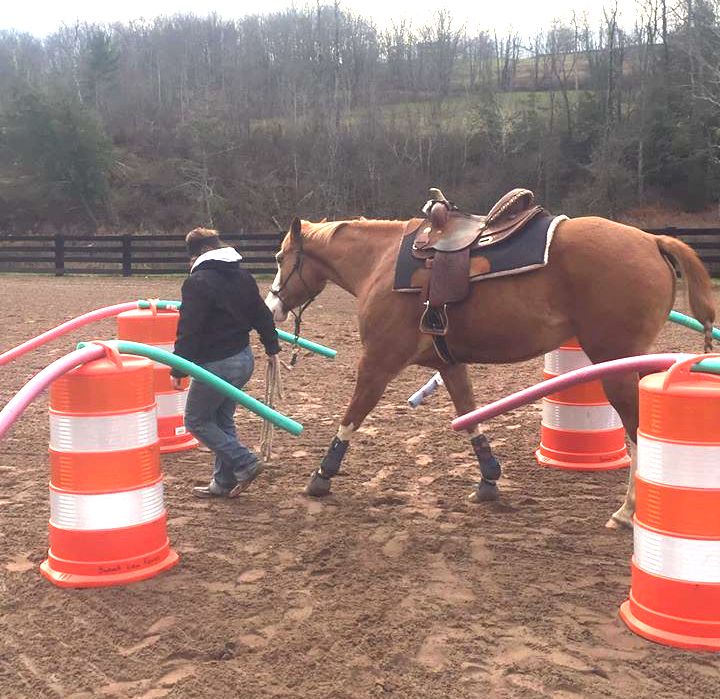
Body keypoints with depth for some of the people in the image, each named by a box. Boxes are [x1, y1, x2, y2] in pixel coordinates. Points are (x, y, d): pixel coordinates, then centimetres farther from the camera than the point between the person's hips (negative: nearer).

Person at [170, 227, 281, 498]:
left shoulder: (198, 281, -15)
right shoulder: (243, 276, 8)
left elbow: (188, 331, -19)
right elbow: (262, 315, 17)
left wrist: (177, 370, -14)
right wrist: (272, 347, 28)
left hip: (216, 364, -8)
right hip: (244, 359, 8)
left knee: (196, 420, 8)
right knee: (223, 420, 19)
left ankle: (245, 463, 2)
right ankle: (224, 482, 24)